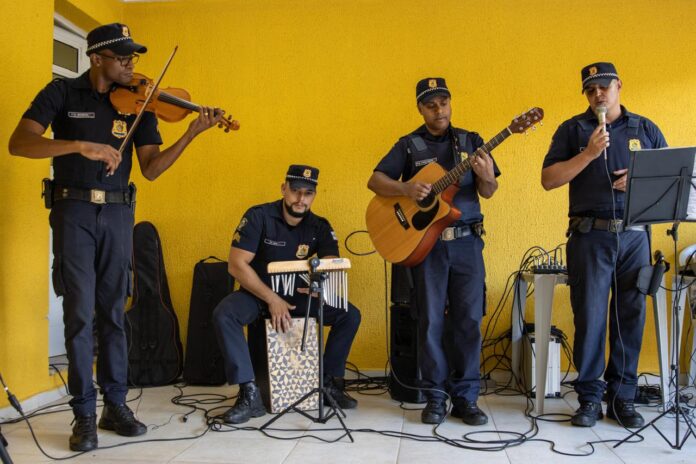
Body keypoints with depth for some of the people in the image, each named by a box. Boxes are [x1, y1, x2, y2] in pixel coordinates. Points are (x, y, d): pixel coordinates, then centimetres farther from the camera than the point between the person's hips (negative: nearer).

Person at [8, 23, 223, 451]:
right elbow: (19, 143, -13)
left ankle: (116, 405, 17)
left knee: (113, 313, 8)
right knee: (80, 313, -4)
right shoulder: (63, 93, 0)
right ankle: (84, 414, 5)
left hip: (118, 213, 3)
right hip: (74, 210, -3)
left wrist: (191, 134, -11)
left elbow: (151, 169, 1)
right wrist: (81, 146, -26)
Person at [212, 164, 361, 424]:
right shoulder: (259, 216, -13)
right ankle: (249, 394, -27)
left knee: (350, 315, -15)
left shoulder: (320, 227, -3)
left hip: (300, 296, 3)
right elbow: (236, 265, -19)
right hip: (258, 292, -2)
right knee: (223, 315, -33)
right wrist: (272, 300, -24)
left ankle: (330, 383, -2)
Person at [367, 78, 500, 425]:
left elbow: (487, 193, 5)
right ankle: (435, 397, 14)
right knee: (430, 321, 2)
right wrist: (407, 190, -18)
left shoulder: (470, 141, 10)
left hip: (467, 241, 1)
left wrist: (486, 178, -18)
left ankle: (465, 398, 13)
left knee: (469, 320, 1)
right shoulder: (408, 145, 6)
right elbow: (374, 181, -1)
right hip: (425, 242, -1)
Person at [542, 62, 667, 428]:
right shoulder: (573, 130, 8)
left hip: (634, 235, 2)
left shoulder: (645, 129, 14)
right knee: (589, 317, -2)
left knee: (630, 316, 5)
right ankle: (589, 398, 10)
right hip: (590, 236, -2)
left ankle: (622, 397, 16)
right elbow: (548, 179, -1)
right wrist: (588, 154, -11)